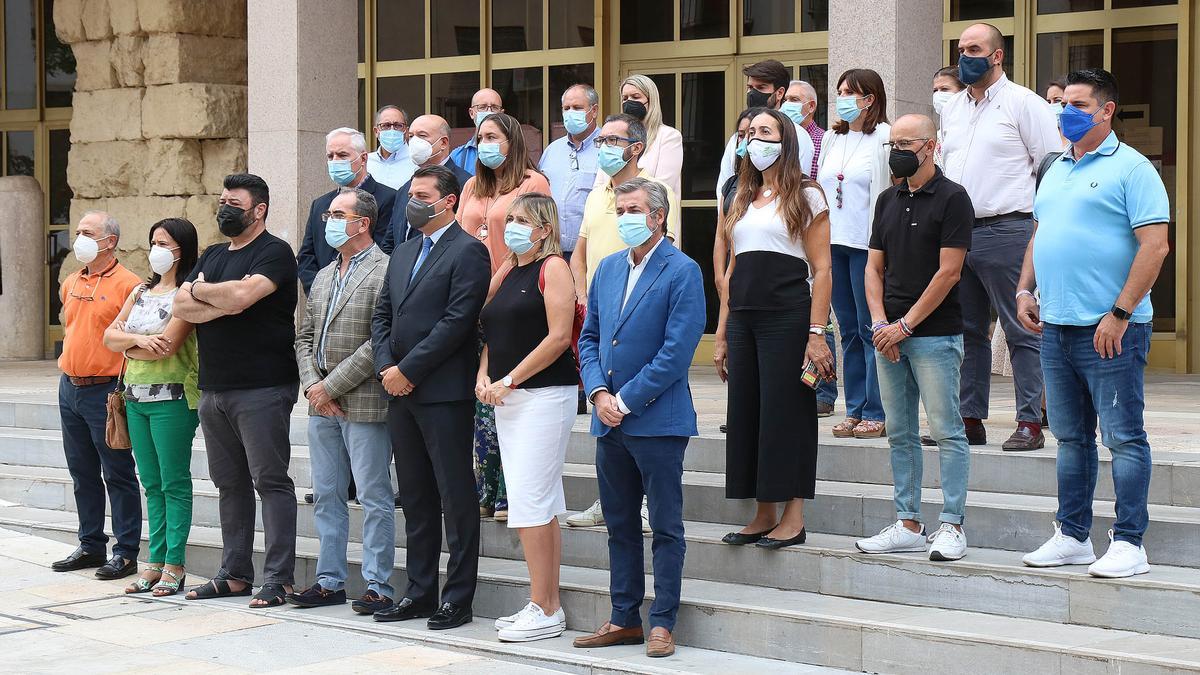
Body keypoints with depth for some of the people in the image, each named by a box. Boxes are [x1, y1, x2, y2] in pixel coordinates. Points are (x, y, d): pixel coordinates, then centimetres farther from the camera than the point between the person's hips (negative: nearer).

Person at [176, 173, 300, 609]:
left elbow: (241, 295, -22)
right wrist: (224, 302, -11)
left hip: (262, 389, -8)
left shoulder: (273, 252, -5)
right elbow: (181, 306, 5)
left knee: (270, 481, -6)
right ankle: (235, 574, 18)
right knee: (230, 485, 12)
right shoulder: (212, 255, 18)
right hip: (214, 390, 8)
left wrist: (200, 290, -3)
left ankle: (279, 578, -5)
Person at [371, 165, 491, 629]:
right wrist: (385, 367, 0)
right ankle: (420, 592, 19)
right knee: (415, 498, 12)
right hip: (401, 394, 8)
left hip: (444, 393, -8)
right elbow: (382, 316, 17)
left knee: (455, 498, -3)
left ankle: (458, 599, 2)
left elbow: (457, 321, -16)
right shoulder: (403, 254, 18)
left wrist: (407, 370, -14)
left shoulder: (467, 251, -7)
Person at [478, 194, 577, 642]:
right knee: (541, 504, 9)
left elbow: (559, 336, -15)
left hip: (544, 394, -8)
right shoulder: (507, 273, 18)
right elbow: (493, 336, 21)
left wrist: (509, 381, -15)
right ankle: (549, 605, 11)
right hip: (508, 399, 8)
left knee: (530, 502, -11)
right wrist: (483, 376, 1)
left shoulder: (552, 268, -7)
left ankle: (543, 610, -7)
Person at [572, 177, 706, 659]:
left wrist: (626, 401, -14)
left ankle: (661, 623, 8)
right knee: (619, 525, 12)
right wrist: (599, 393, -1)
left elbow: (676, 352, -15)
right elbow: (589, 338, 15)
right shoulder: (609, 268, 12)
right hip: (610, 420, 7)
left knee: (666, 528, 2)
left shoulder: (682, 272, -9)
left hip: (657, 420, -7)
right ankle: (624, 619, 20)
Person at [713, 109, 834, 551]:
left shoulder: (806, 197, 0)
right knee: (747, 413, 5)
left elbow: (821, 271, -6)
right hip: (743, 320, 6)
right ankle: (764, 515, 12)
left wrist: (816, 334, -15)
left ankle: (793, 517, 0)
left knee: (785, 412, -6)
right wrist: (722, 334, 14)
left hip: (787, 317, -6)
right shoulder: (743, 200, 18)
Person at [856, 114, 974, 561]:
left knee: (947, 431, -5)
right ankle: (908, 525, 14)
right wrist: (880, 324, -2)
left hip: (935, 335, -7)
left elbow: (948, 273, -12)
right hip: (889, 336, 7)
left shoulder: (951, 198, -6)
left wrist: (905, 325, -12)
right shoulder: (888, 200, 14)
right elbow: (874, 267, 13)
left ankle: (951, 526, -2)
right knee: (900, 434, 9)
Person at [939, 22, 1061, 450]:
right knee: (966, 331, 10)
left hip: (1005, 230, -7)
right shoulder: (951, 109, 17)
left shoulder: (1023, 103, -3)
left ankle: (1030, 423, -2)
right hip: (955, 233, 7)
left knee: (1021, 331, -4)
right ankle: (969, 419, 15)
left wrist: (1036, 211, -7)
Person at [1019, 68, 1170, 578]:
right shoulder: (1057, 170, 17)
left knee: (1124, 437, -3)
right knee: (1070, 437, 13)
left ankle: (1129, 543, 0)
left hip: (1109, 330, -8)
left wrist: (1120, 313, -19)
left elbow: (1155, 245, -15)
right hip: (1055, 326, 8)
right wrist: (1025, 290, 11)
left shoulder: (1131, 168, -8)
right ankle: (1072, 536, 21)